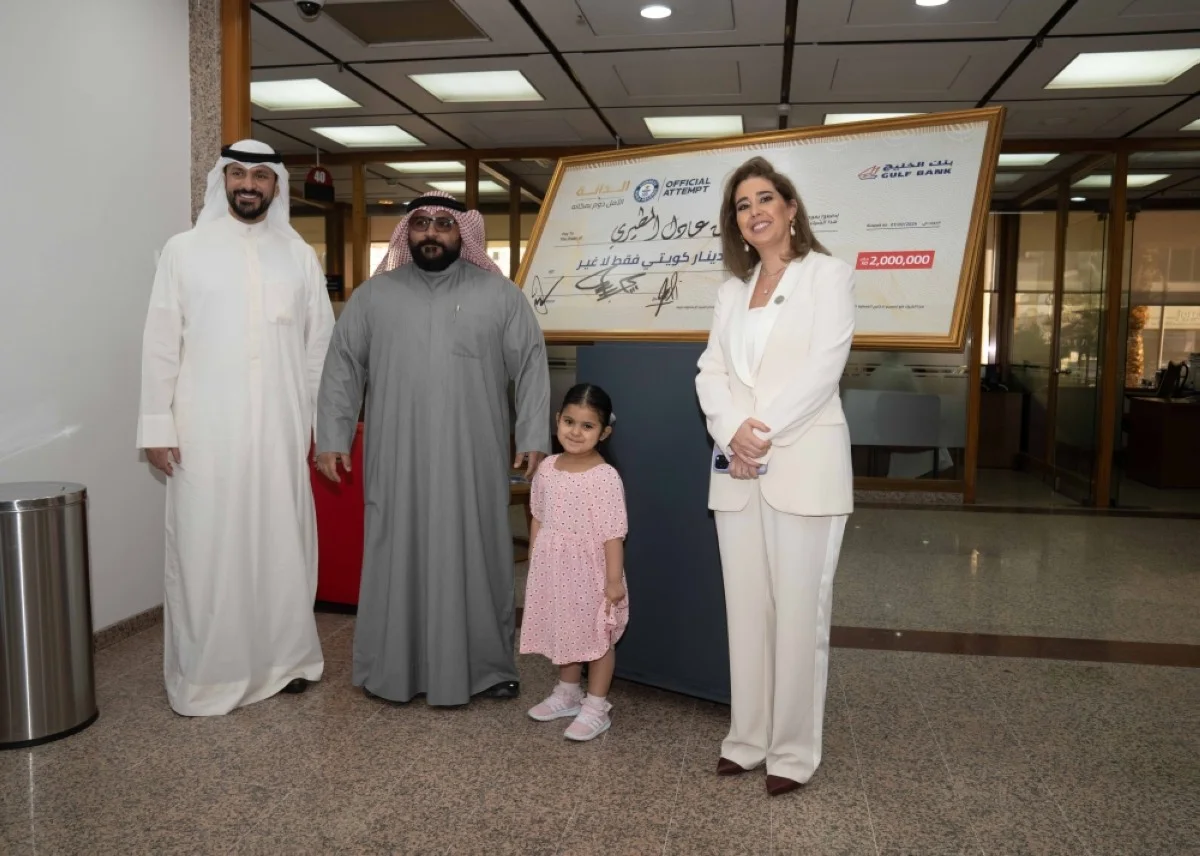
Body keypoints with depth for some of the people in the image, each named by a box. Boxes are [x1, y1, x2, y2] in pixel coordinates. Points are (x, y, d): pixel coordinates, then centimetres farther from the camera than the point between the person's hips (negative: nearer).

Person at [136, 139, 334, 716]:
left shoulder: (300, 255, 8)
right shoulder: (184, 250, 3)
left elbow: (319, 344, 9)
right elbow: (161, 342, 0)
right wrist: (156, 424, -5)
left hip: (280, 429, 2)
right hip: (204, 429, -1)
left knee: (281, 543, 8)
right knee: (206, 548, 3)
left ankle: (284, 658, 22)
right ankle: (204, 674, 15)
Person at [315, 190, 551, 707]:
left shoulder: (500, 295, 4)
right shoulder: (372, 296, 8)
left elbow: (531, 367, 2)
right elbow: (342, 368, 8)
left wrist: (534, 438, -6)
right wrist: (331, 438, 1)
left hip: (472, 461, -1)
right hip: (396, 459, 1)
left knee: (475, 557, 6)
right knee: (397, 559, 7)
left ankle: (486, 666, 20)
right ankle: (390, 668, 20)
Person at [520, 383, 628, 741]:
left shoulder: (605, 476, -18)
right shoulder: (548, 468, 0)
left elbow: (613, 534, -17)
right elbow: (538, 520, 9)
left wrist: (614, 579, -17)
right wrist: (533, 564, 12)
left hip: (590, 570, -6)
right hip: (555, 568, 6)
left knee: (598, 637, 8)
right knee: (565, 631, 20)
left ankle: (596, 707, 20)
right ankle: (568, 693, 38)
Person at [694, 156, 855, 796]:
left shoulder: (828, 274, 2)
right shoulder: (731, 291, 18)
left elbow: (823, 368, -9)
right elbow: (711, 371, 8)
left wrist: (765, 433, -15)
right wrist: (732, 432, -10)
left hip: (802, 466, -5)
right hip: (737, 468, 5)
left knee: (799, 612, 0)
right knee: (745, 607, 9)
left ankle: (793, 752, 12)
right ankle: (747, 739, 21)